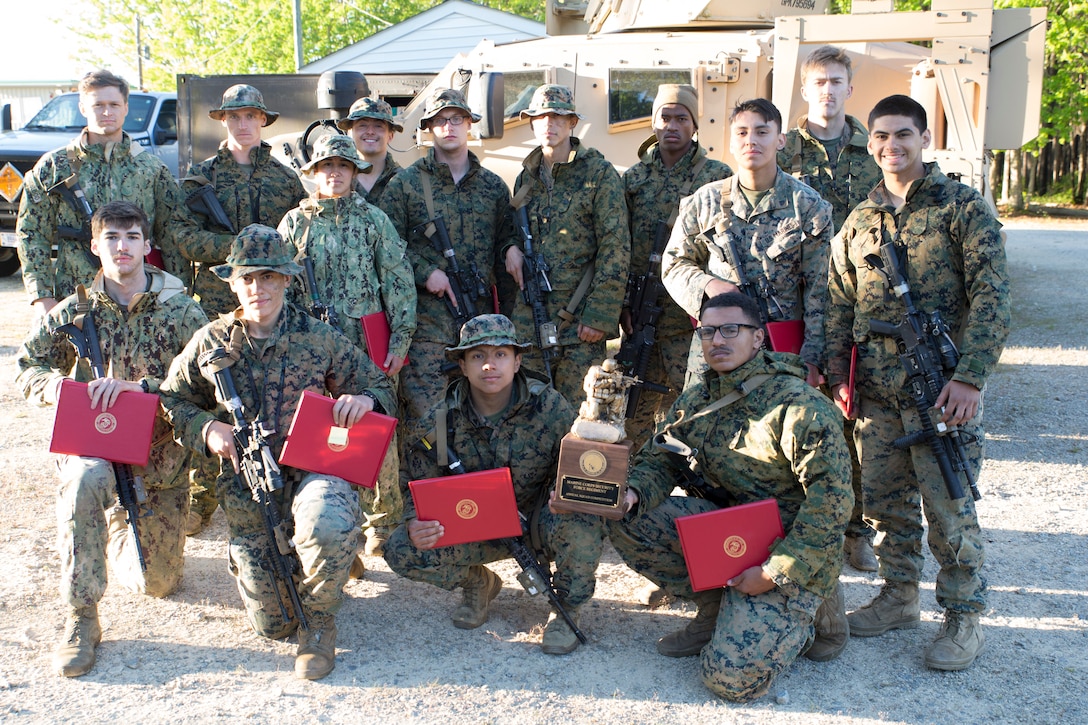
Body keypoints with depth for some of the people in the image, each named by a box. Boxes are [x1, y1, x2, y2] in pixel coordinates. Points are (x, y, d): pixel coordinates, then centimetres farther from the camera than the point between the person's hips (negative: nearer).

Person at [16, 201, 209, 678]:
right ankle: (80, 619, -26)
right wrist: (54, 385, -15)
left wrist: (140, 387, -28)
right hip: (92, 442, 0)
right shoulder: (74, 312, 1)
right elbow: (28, 367, 8)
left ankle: (120, 533, 43)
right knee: (84, 480, -39)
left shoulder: (181, 311, -7)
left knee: (158, 584, 7)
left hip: (162, 455, 0)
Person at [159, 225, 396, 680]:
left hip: (310, 468, -1)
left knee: (329, 526, -40)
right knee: (271, 623, 0)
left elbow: (381, 388, 6)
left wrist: (365, 399, -18)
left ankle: (319, 619, -7)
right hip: (245, 481, 2)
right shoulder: (211, 342, 3)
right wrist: (207, 427, -8)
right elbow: (173, 400, 13)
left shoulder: (318, 338, 0)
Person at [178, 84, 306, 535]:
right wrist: (241, 247, -14)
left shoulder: (284, 177, 14)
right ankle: (201, 500, 7)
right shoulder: (202, 176, 9)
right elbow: (187, 238, -3)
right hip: (216, 302, -1)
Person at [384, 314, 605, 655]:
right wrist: (415, 525, -26)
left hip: (537, 520, -1)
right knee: (402, 551, -22)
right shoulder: (441, 422, -11)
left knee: (581, 521, -36)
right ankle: (479, 583, 11)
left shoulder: (551, 408, -15)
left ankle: (567, 610, -4)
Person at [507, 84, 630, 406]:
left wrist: (600, 316, -14)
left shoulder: (599, 174, -4)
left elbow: (615, 250, -9)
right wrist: (512, 247, 1)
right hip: (529, 316, 5)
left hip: (579, 318, -5)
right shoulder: (526, 178, 14)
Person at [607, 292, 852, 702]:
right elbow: (659, 460, 6)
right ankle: (716, 608, 6)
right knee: (625, 522, -10)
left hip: (789, 551, -7)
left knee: (732, 678, -20)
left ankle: (805, 608, 9)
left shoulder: (797, 403, -19)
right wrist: (632, 493, -19)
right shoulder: (697, 399, 3)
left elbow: (832, 499, -22)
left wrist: (774, 574, -23)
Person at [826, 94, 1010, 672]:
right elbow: (839, 304, 16)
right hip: (876, 390, 5)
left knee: (949, 508, 0)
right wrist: (837, 372, 7)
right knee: (885, 499, 12)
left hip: (943, 388, -5)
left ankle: (963, 617, 15)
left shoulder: (963, 208, -2)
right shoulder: (859, 221, 13)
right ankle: (899, 597, 28)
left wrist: (970, 376, -16)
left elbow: (991, 297, -8)